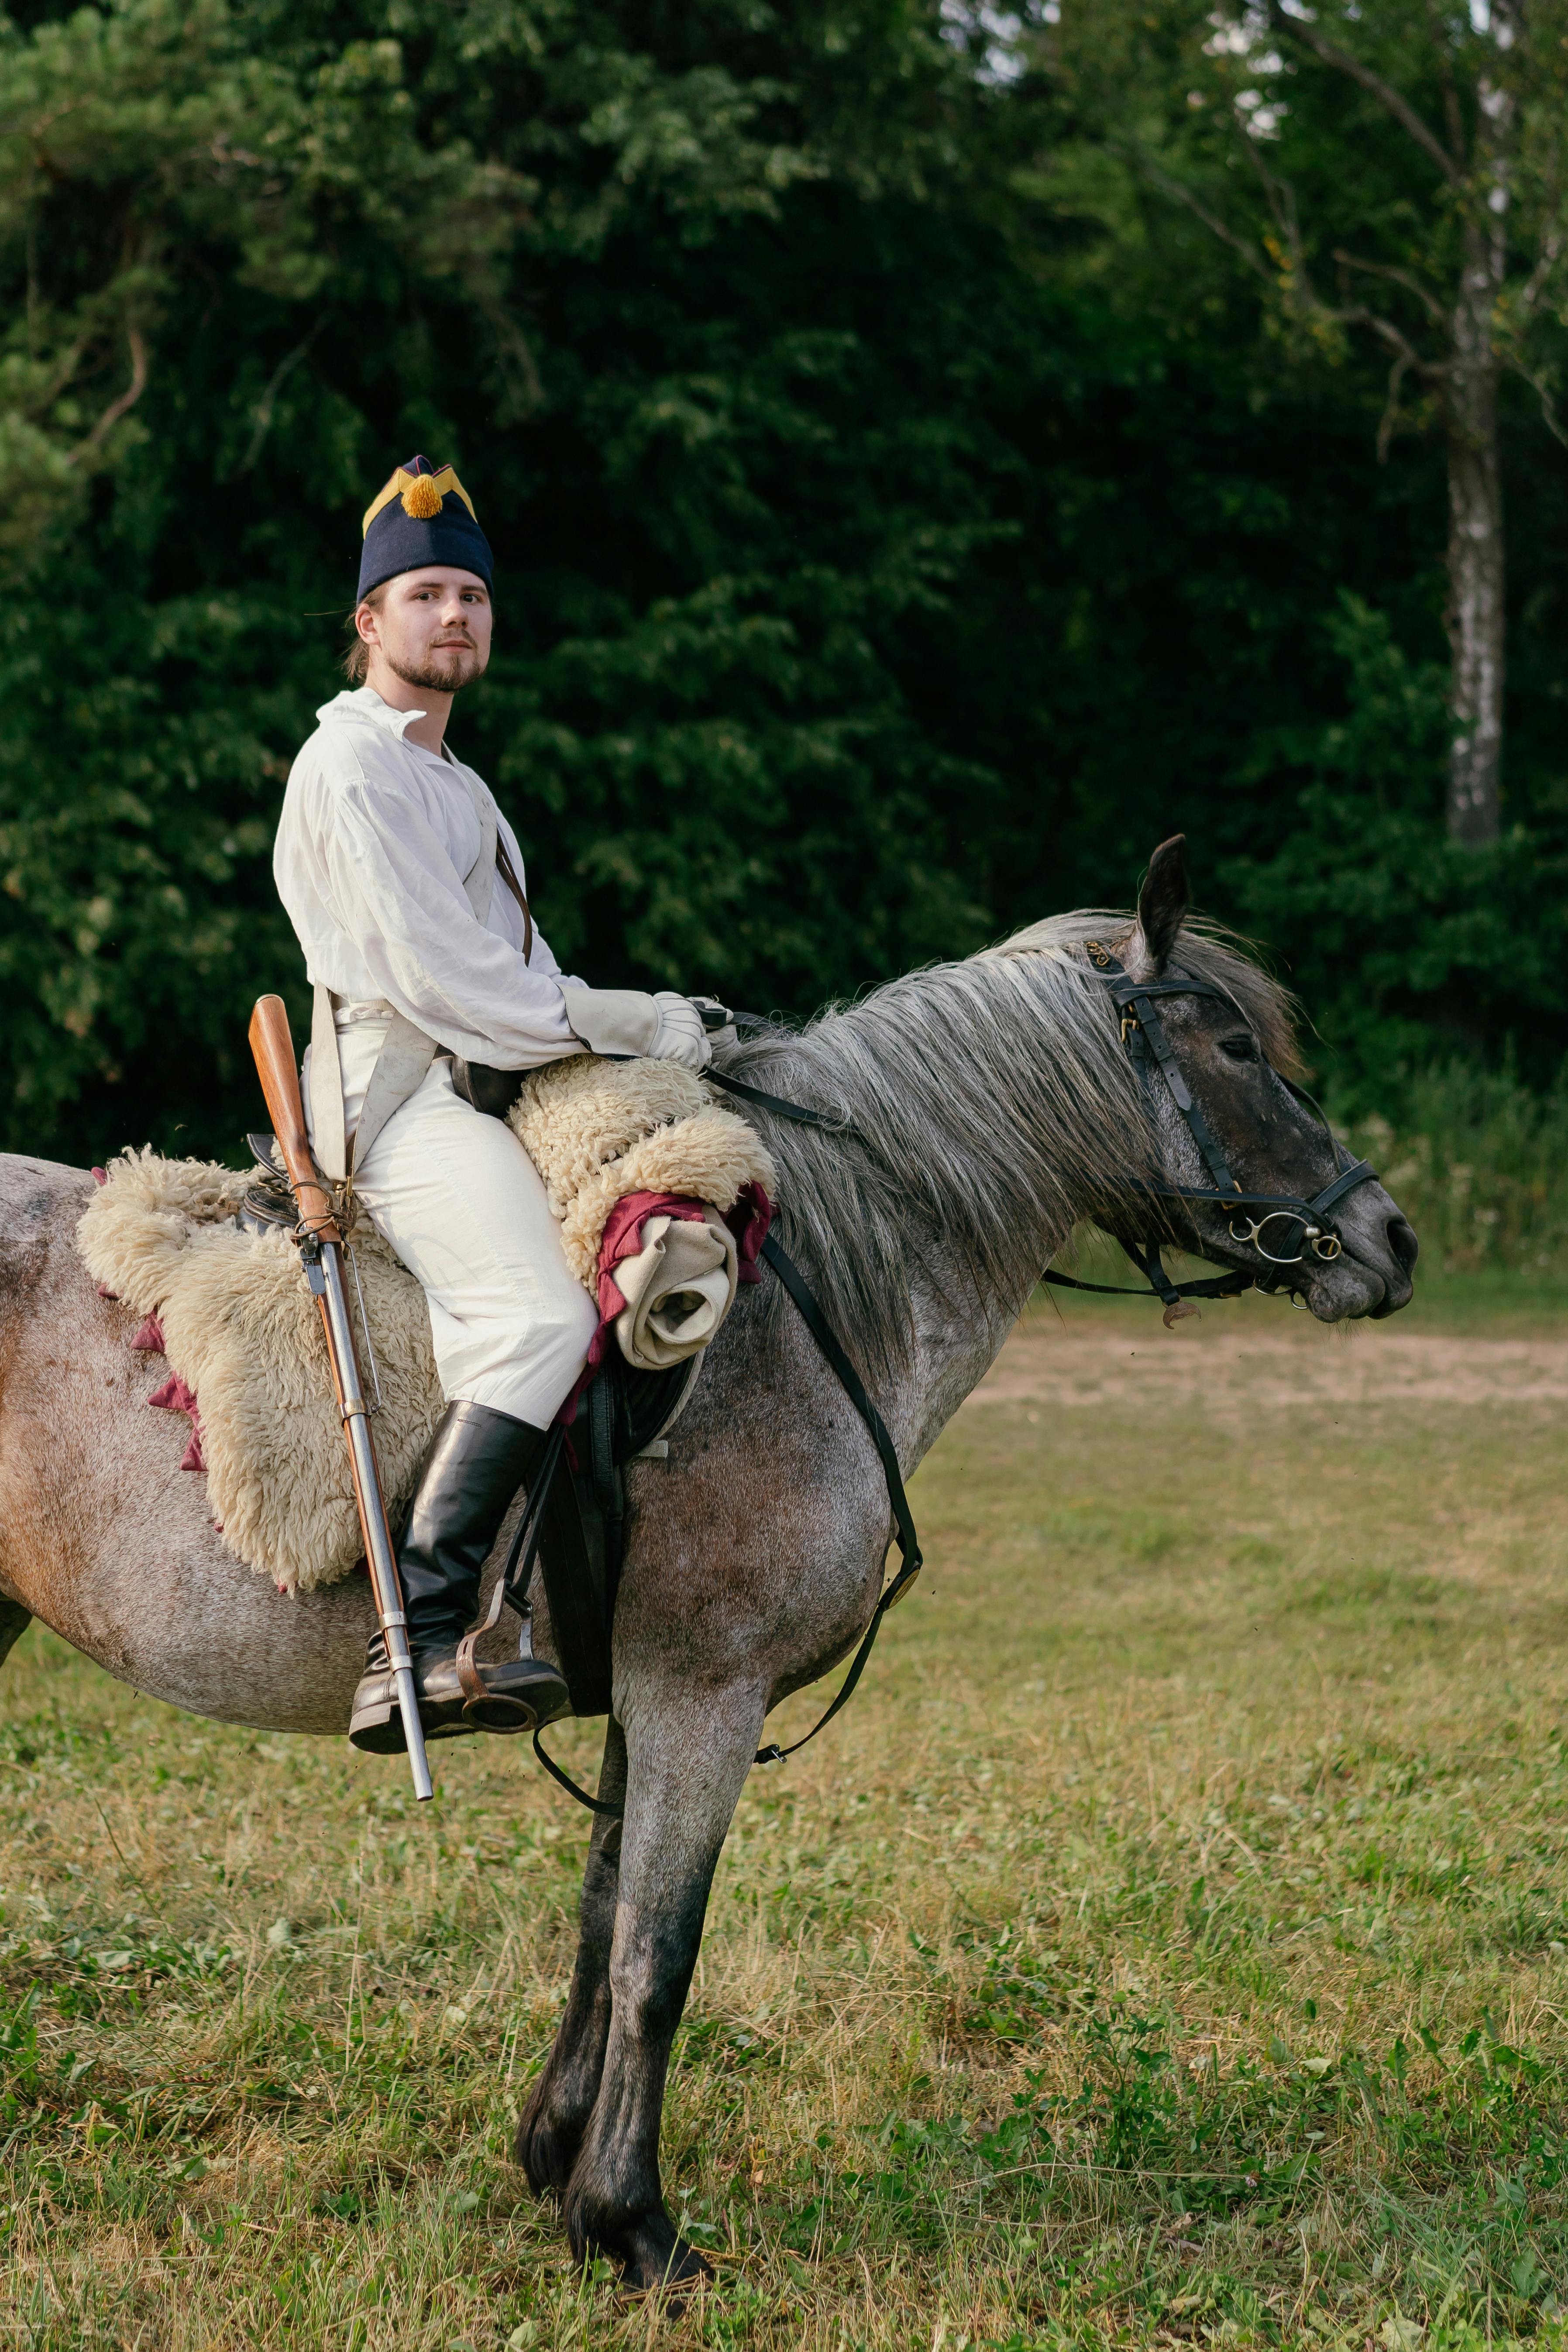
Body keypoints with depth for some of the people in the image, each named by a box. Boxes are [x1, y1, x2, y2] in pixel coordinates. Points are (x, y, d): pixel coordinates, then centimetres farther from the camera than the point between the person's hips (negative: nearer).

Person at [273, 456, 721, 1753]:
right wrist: (631, 1025, -10)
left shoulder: (449, 780, 26)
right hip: (400, 1093, -11)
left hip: (478, 1091, 11)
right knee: (540, 1314, -31)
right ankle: (415, 1647, -40)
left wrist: (647, 1024, 10)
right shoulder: (355, 765, -7)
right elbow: (439, 976, -15)